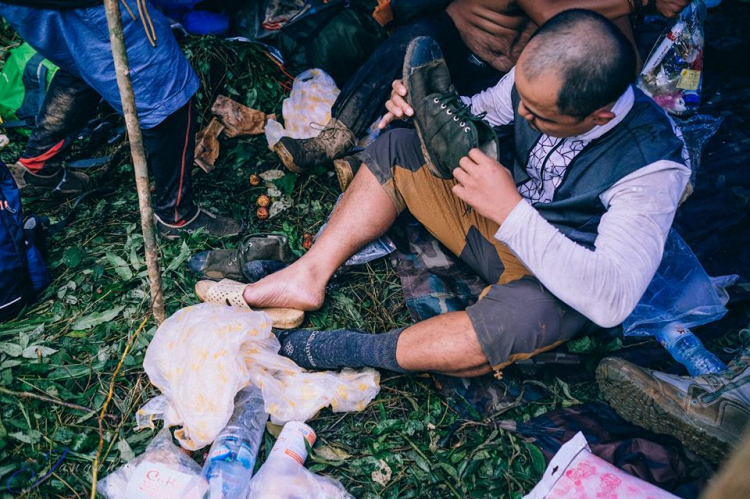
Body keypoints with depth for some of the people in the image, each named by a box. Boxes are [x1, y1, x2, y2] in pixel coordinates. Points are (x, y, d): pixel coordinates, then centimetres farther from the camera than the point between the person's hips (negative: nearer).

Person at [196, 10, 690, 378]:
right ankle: (308, 277, -8)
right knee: (396, 148, -2)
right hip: (503, 214, 6)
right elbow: (482, 112, 5)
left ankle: (337, 351, -25)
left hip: (561, 276, -6)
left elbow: (612, 299, -39)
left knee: (515, 316, -41)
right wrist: (428, 105, -17)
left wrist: (510, 210, -41)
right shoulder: (538, 76, -17)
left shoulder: (652, 167, -32)